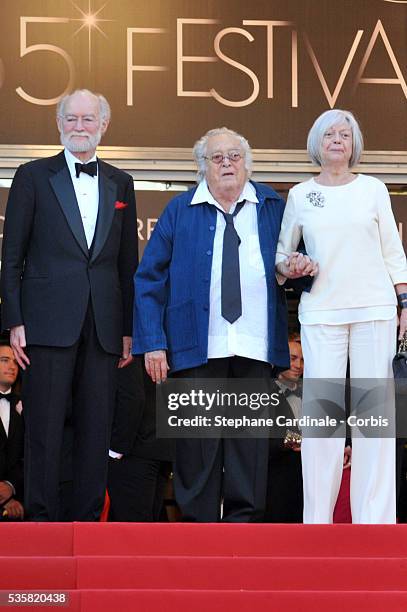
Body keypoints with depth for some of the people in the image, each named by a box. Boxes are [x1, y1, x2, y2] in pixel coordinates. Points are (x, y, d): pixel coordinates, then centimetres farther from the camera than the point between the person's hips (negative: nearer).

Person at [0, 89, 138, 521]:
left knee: (96, 428, 4)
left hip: (103, 326, 3)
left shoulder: (120, 184, 15)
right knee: (44, 426, -3)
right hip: (48, 320, -3)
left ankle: (88, 518, 9)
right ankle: (41, 518, 2)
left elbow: (127, 263, 15)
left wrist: (128, 329, 8)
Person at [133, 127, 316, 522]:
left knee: (250, 431, 1)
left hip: (255, 343, 1)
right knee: (198, 433, -2)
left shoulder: (272, 207, 12)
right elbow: (149, 279, 6)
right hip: (197, 344, -1)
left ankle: (243, 517, 6)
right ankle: (200, 520, 5)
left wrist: (302, 267, -5)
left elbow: (292, 260, 21)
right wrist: (152, 342, -3)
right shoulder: (180, 212, 8)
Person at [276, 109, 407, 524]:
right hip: (321, 311, 0)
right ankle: (317, 517, 0)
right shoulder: (300, 195, 10)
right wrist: (288, 268, -4)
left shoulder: (373, 190, 9)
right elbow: (282, 251, 18)